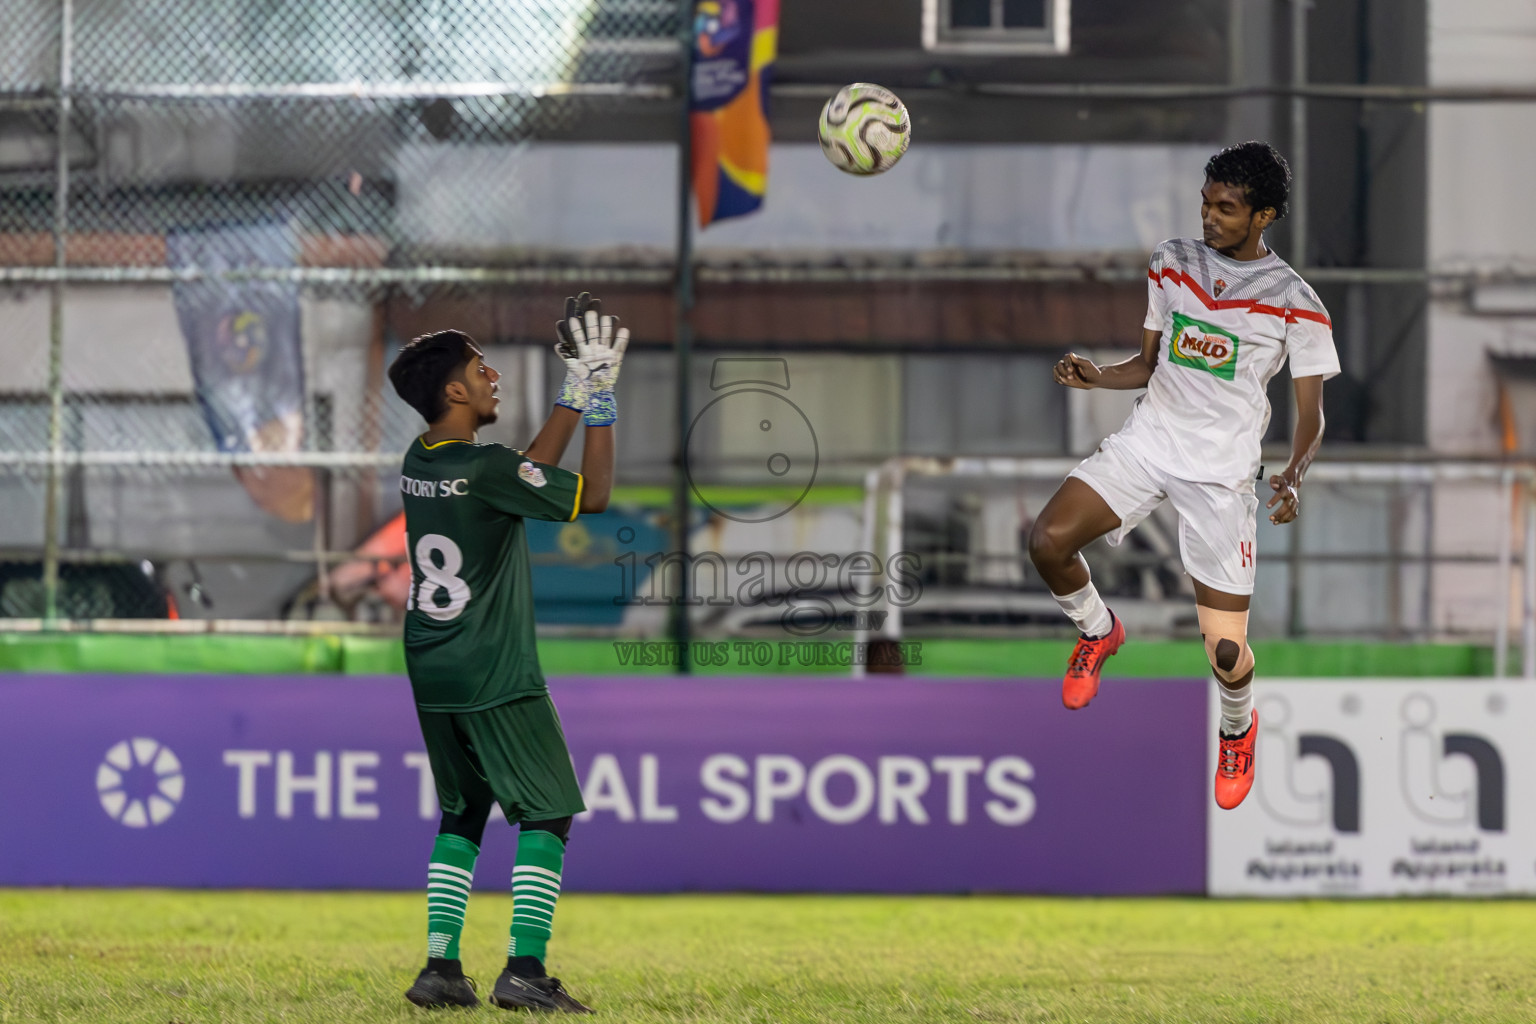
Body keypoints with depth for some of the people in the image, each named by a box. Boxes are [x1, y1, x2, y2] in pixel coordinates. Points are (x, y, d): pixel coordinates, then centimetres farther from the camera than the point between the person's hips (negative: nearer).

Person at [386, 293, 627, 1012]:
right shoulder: (484, 469, -19)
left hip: (433, 681, 8)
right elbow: (592, 495, -10)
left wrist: (575, 395, 18)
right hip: (497, 682, -8)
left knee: (461, 816, 16)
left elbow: (529, 475, 19)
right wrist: (600, 397, -4)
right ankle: (524, 970, -6)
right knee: (546, 815, 1)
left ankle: (441, 966, 8)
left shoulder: (419, 462, 7)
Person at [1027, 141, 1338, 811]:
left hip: (1222, 470, -3)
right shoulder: (1172, 263, 8)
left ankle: (1237, 726, 29)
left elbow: (1310, 415, -2)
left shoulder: (1294, 302, -5)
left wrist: (1293, 477, -21)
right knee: (1048, 541, -22)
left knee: (1226, 651, -7)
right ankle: (1097, 632, 11)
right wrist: (1097, 376, -4)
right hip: (1147, 440, 3)